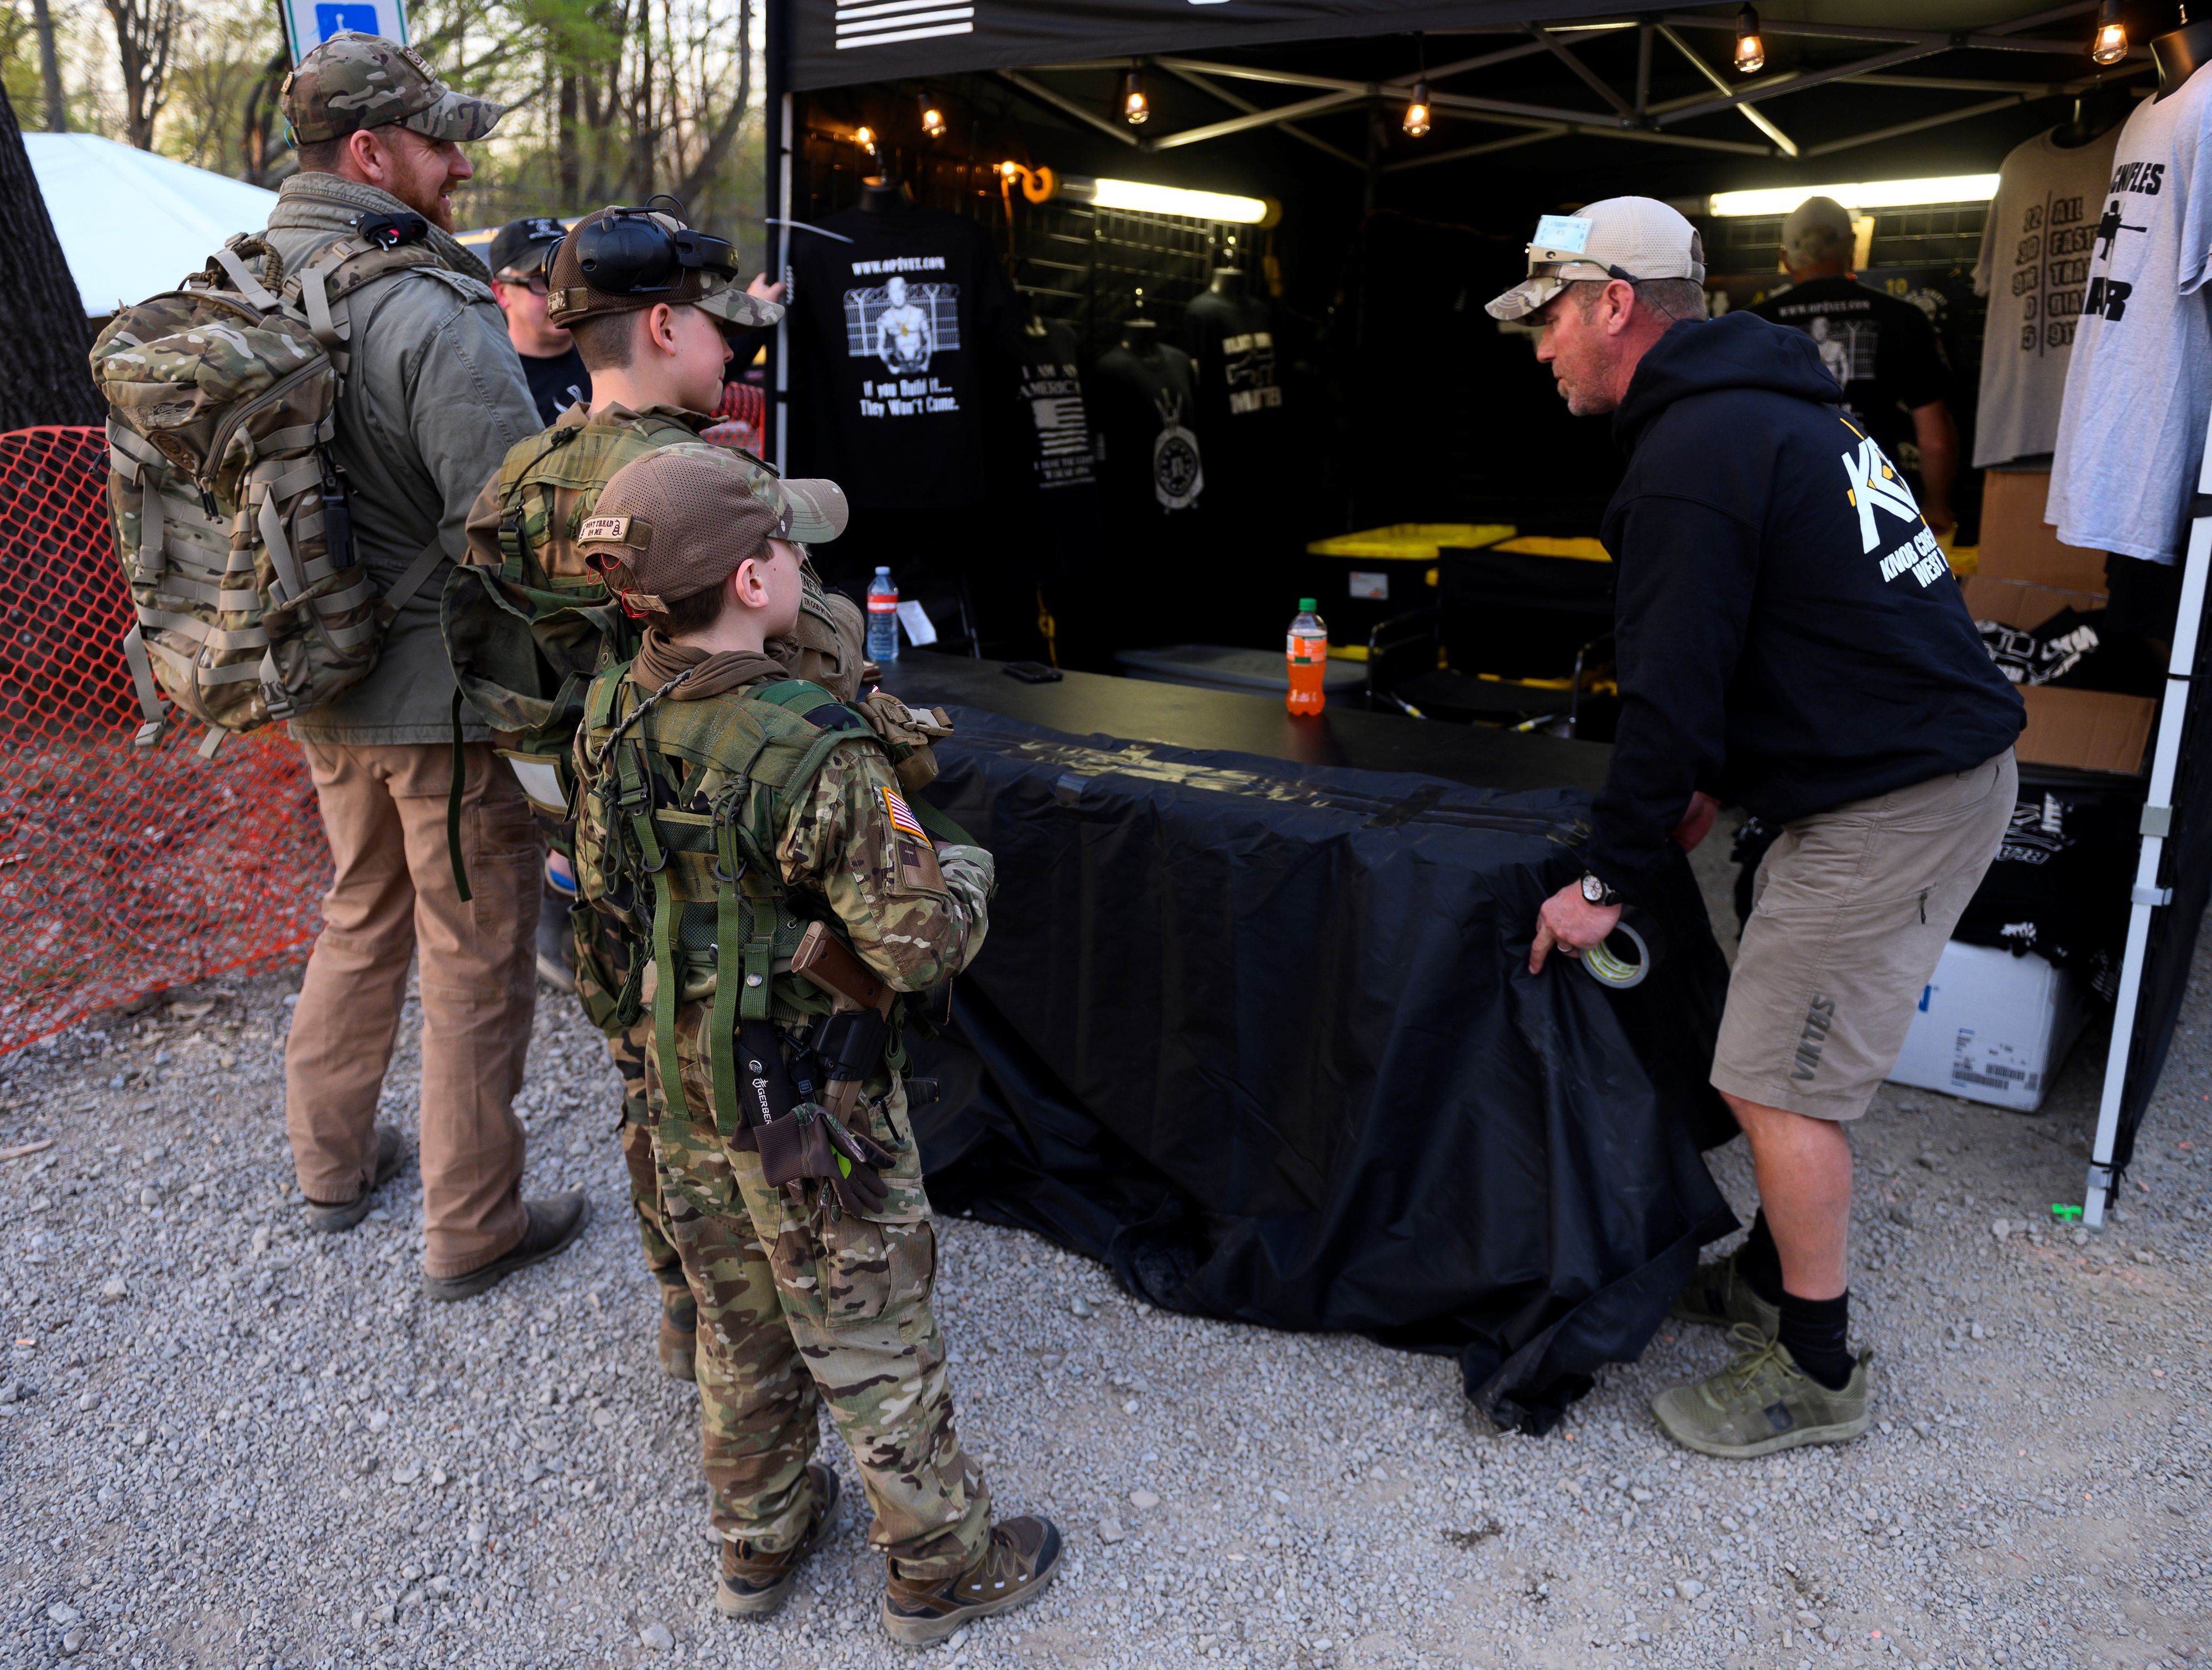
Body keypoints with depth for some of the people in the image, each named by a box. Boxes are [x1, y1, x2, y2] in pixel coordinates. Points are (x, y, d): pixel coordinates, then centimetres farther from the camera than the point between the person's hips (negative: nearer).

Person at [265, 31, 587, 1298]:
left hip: (320, 685, 8)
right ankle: (472, 1231, 21)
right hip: (445, 695, -8)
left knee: (363, 914, 25)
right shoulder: (433, 315, -22)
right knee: (476, 959, 6)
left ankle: (332, 1162, 42)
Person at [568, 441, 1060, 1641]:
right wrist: (965, 872, -6)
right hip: (815, 1112, -6)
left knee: (742, 1329, 24)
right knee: (872, 1344, 12)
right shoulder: (816, 755, -29)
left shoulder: (614, 720, -6)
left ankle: (758, 1541, 42)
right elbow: (919, 944, -26)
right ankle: (940, 1566, 31)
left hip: (688, 1090, 7)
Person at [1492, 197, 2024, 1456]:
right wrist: (1718, 780, 21)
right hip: (1951, 758, 11)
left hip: (1890, 807, -10)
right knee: (1799, 1063, 19)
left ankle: (1818, 1374, 12)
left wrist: (1612, 880, -11)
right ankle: (1770, 1279, 33)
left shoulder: (1690, 458, -18)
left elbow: (1670, 686, -19)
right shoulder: (1767, 407, 16)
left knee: (1780, 1084, -2)